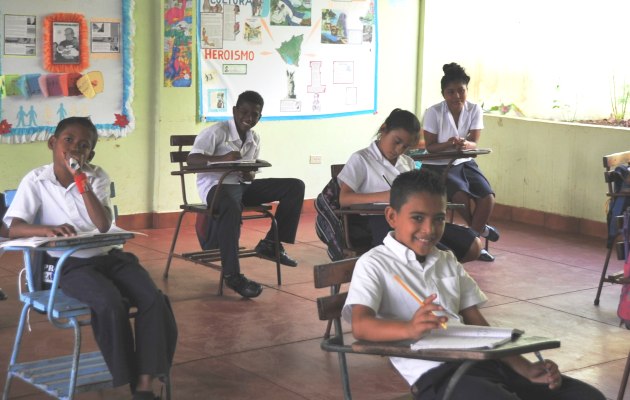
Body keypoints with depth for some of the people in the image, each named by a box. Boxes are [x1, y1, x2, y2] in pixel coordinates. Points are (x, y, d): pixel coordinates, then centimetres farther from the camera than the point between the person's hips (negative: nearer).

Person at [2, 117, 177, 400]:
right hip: (69, 263, -4)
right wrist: (50, 230, -32)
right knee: (111, 304, -31)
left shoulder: (97, 177, 5)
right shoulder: (35, 181, -2)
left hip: (108, 256, 4)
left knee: (154, 300, -20)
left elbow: (104, 225, -8)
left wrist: (82, 182, -14)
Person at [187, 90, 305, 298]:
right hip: (216, 185, -8)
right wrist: (224, 159, -30)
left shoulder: (254, 139, 14)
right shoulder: (217, 132, -7)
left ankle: (270, 244, -1)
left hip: (243, 185, 8)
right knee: (231, 206, -45)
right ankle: (231, 274, -38)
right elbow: (192, 159, -16)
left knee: (295, 187, -2)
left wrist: (249, 174, -8)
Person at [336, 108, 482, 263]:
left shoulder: (408, 163, 29)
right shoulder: (361, 160, 7)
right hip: (383, 224, -8)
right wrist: (385, 196, -18)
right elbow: (344, 199, -5)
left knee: (473, 244, -10)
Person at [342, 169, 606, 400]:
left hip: (483, 361, 7)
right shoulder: (374, 264, 3)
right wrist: (410, 329, -34)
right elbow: (360, 326, -14)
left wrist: (527, 370, 3)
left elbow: (478, 325, 18)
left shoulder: (448, 262, 23)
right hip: (435, 373, -6)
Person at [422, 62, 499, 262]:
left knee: (488, 197, -19)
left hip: (465, 163, 4)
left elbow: (474, 143, -6)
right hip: (437, 166, -4)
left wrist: (465, 144, -31)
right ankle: (479, 229, 1)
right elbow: (430, 146, -10)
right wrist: (448, 144, -31)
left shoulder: (474, 110, -2)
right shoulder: (433, 112, -12)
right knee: (461, 196, -29)